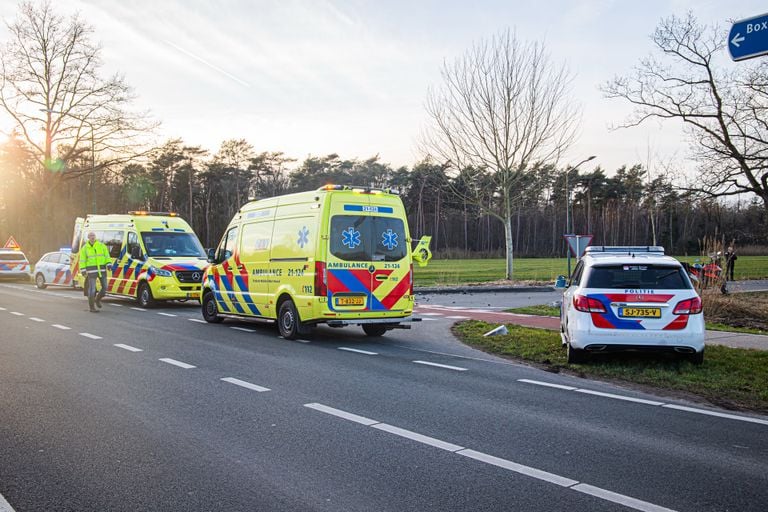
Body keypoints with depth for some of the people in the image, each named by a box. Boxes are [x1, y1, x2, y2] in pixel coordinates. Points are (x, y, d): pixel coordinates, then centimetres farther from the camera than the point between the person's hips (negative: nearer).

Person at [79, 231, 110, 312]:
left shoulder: (102, 245, 6)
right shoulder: (85, 248, 2)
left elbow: (107, 256, 6)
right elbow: (82, 260, 3)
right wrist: (83, 270, -5)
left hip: (102, 270, 3)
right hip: (92, 270, -3)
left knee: (105, 287, 3)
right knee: (92, 289, -5)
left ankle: (97, 299, 31)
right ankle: (91, 307, 3)